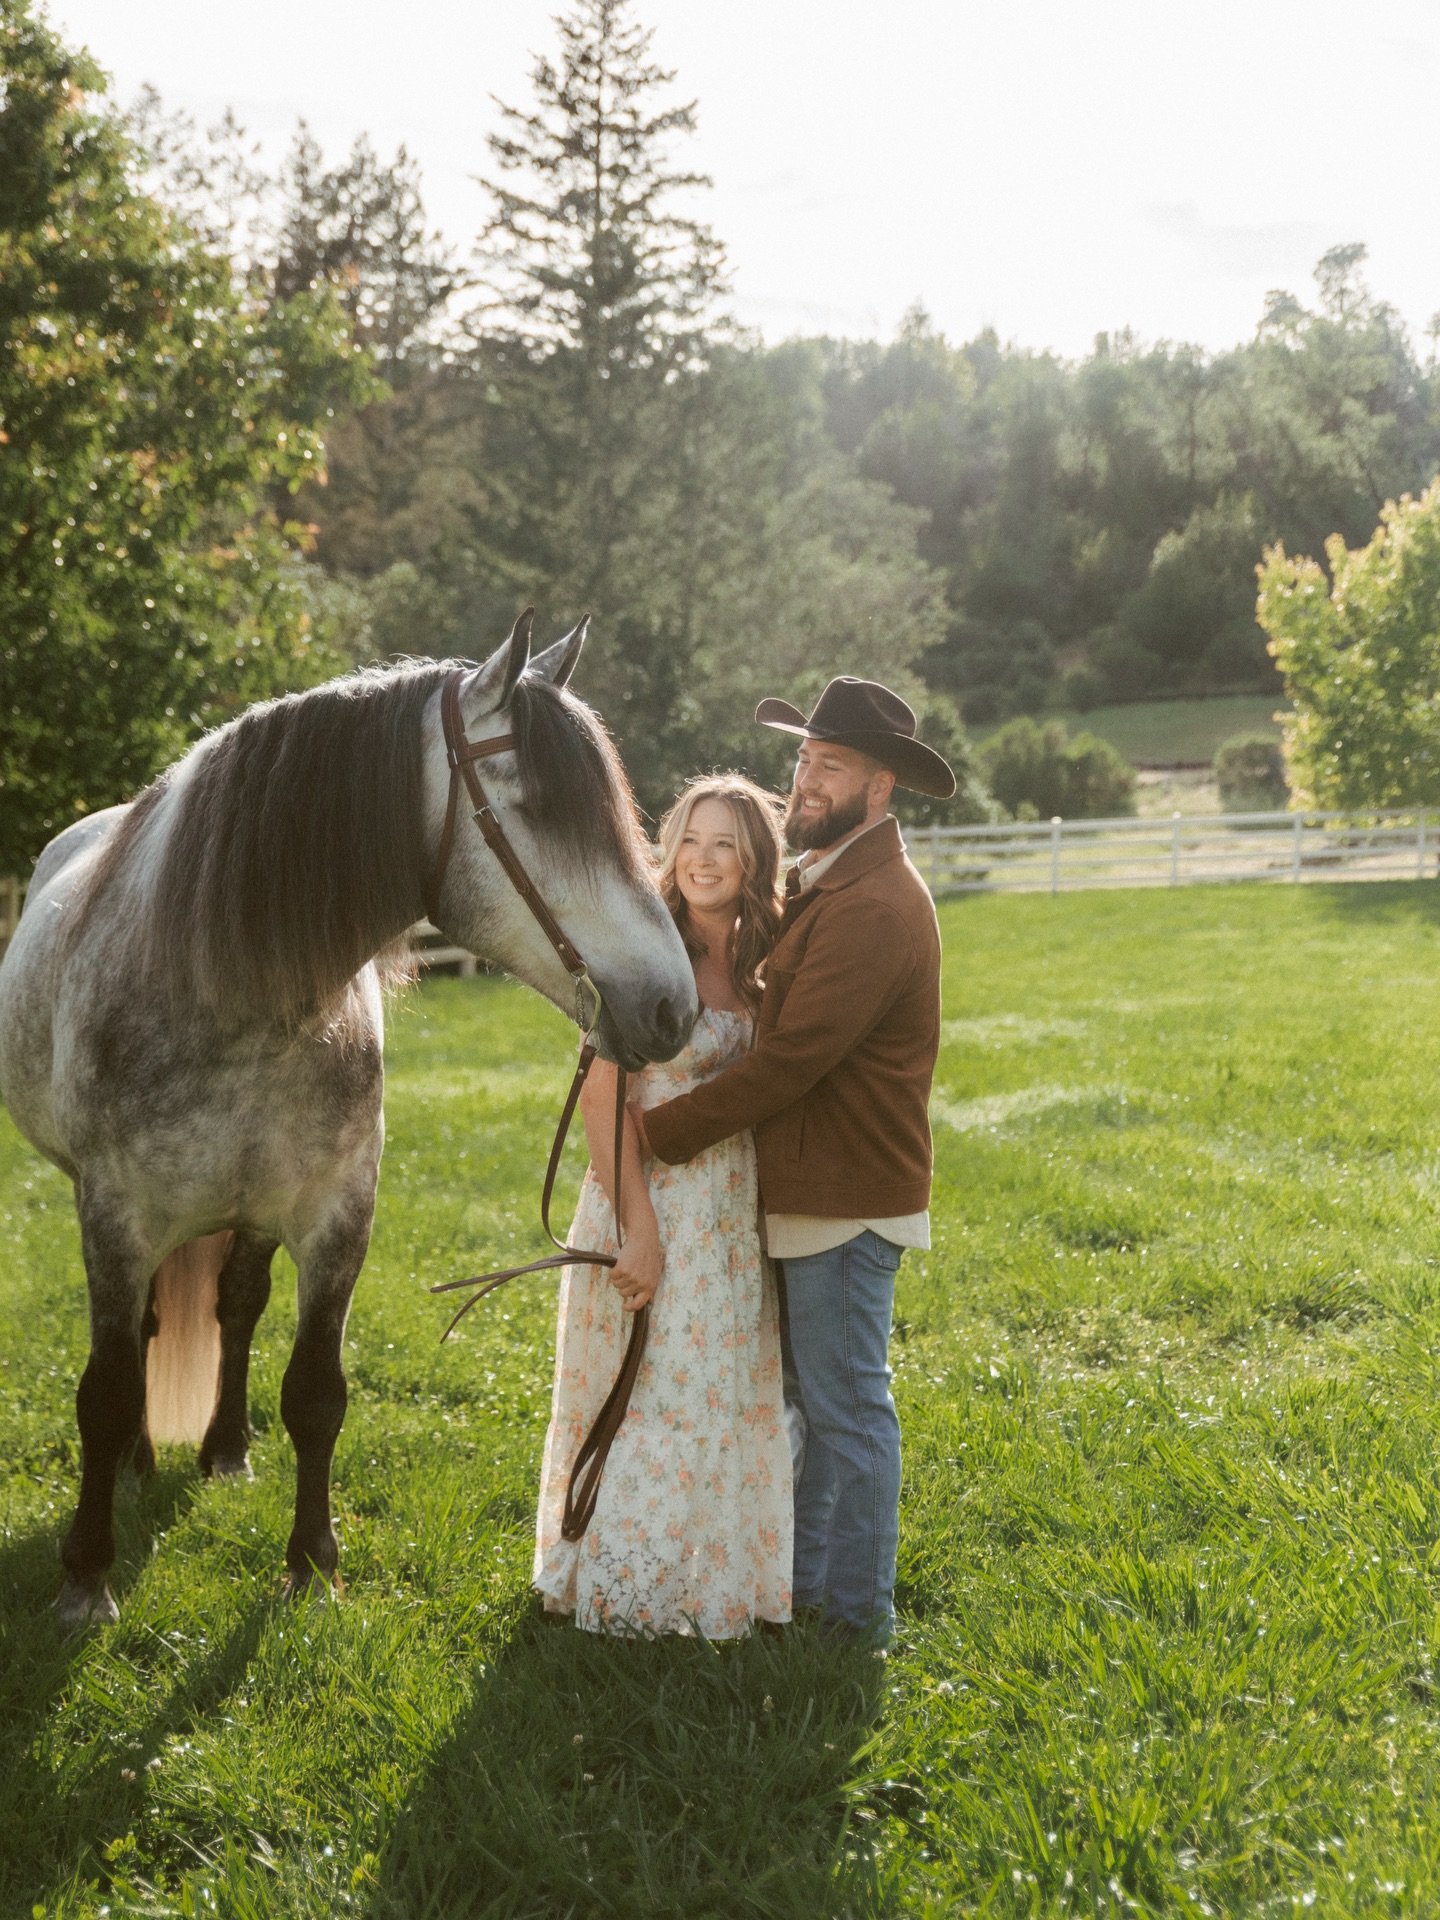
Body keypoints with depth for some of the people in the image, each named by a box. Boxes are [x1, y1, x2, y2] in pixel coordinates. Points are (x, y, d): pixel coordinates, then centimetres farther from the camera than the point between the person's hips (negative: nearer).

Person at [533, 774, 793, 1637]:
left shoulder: (753, 962, 7)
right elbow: (602, 1098, -18)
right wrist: (640, 1230, -20)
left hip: (734, 1209, 7)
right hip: (655, 1200, -7)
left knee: (722, 1396, 16)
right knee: (648, 1396, 1)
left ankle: (710, 1577, 32)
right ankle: (625, 1588, 17)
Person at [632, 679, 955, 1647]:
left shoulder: (873, 910, -22)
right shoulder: (825, 885, 13)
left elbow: (788, 1060, -24)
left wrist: (656, 1132, -16)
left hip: (847, 1203, -10)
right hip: (806, 1191, 10)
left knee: (847, 1406, 0)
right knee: (807, 1398, 19)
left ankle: (859, 1613, 12)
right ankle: (801, 1583, 32)